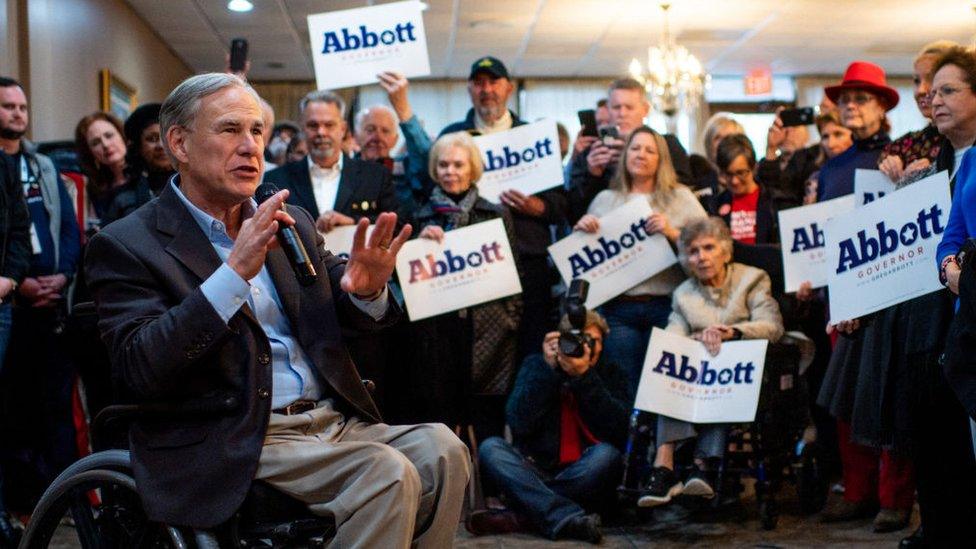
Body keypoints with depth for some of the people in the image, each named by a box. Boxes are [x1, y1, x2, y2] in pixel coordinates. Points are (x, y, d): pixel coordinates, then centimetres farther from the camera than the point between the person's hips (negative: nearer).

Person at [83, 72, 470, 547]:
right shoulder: (124, 245, -2)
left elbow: (347, 317, 20)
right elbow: (139, 372, -15)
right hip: (234, 444, -6)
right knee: (386, 473, -27)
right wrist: (235, 273, -23)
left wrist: (367, 290, -7)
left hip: (332, 419, 7)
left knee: (440, 450, -19)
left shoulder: (292, 224, 16)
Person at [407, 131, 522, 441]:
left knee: (489, 432, -1)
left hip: (487, 332, 0)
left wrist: (511, 320, 0)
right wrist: (420, 241, -6)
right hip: (436, 332, 1)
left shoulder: (496, 215, 11)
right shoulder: (421, 217, 11)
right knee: (438, 427, -1)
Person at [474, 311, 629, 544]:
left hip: (585, 477, 0)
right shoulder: (535, 365, 10)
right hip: (534, 475, 1)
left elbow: (620, 430, -10)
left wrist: (584, 376, -16)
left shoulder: (610, 374, 10)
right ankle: (568, 519, -42)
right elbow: (519, 424, -7)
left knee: (607, 454, -31)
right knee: (491, 447, -24)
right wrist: (549, 368, -10)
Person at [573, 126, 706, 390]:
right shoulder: (605, 199, 14)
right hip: (618, 308, 2)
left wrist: (673, 233, -14)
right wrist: (582, 230, 0)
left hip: (666, 306, -1)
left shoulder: (681, 197, 9)